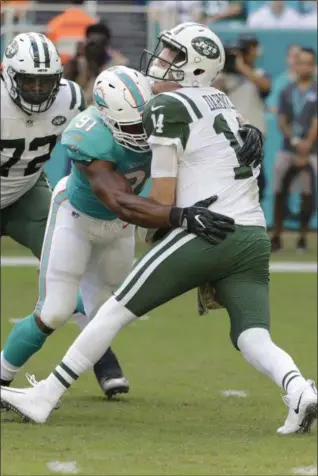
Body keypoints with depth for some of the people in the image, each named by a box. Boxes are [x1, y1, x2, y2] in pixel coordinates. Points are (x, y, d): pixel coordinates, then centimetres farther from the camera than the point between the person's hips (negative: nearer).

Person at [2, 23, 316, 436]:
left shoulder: (168, 107, -3)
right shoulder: (222, 103, 20)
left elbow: (163, 201, -2)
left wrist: (153, 225, 17)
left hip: (205, 233, -7)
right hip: (255, 236, 7)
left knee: (116, 311, 2)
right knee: (254, 339, 1)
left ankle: (43, 398, 6)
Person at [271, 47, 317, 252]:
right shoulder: (287, 91, 10)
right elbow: (282, 121, 5)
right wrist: (295, 141, -12)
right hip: (288, 149, 3)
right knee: (280, 193, 0)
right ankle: (277, 237, 6)